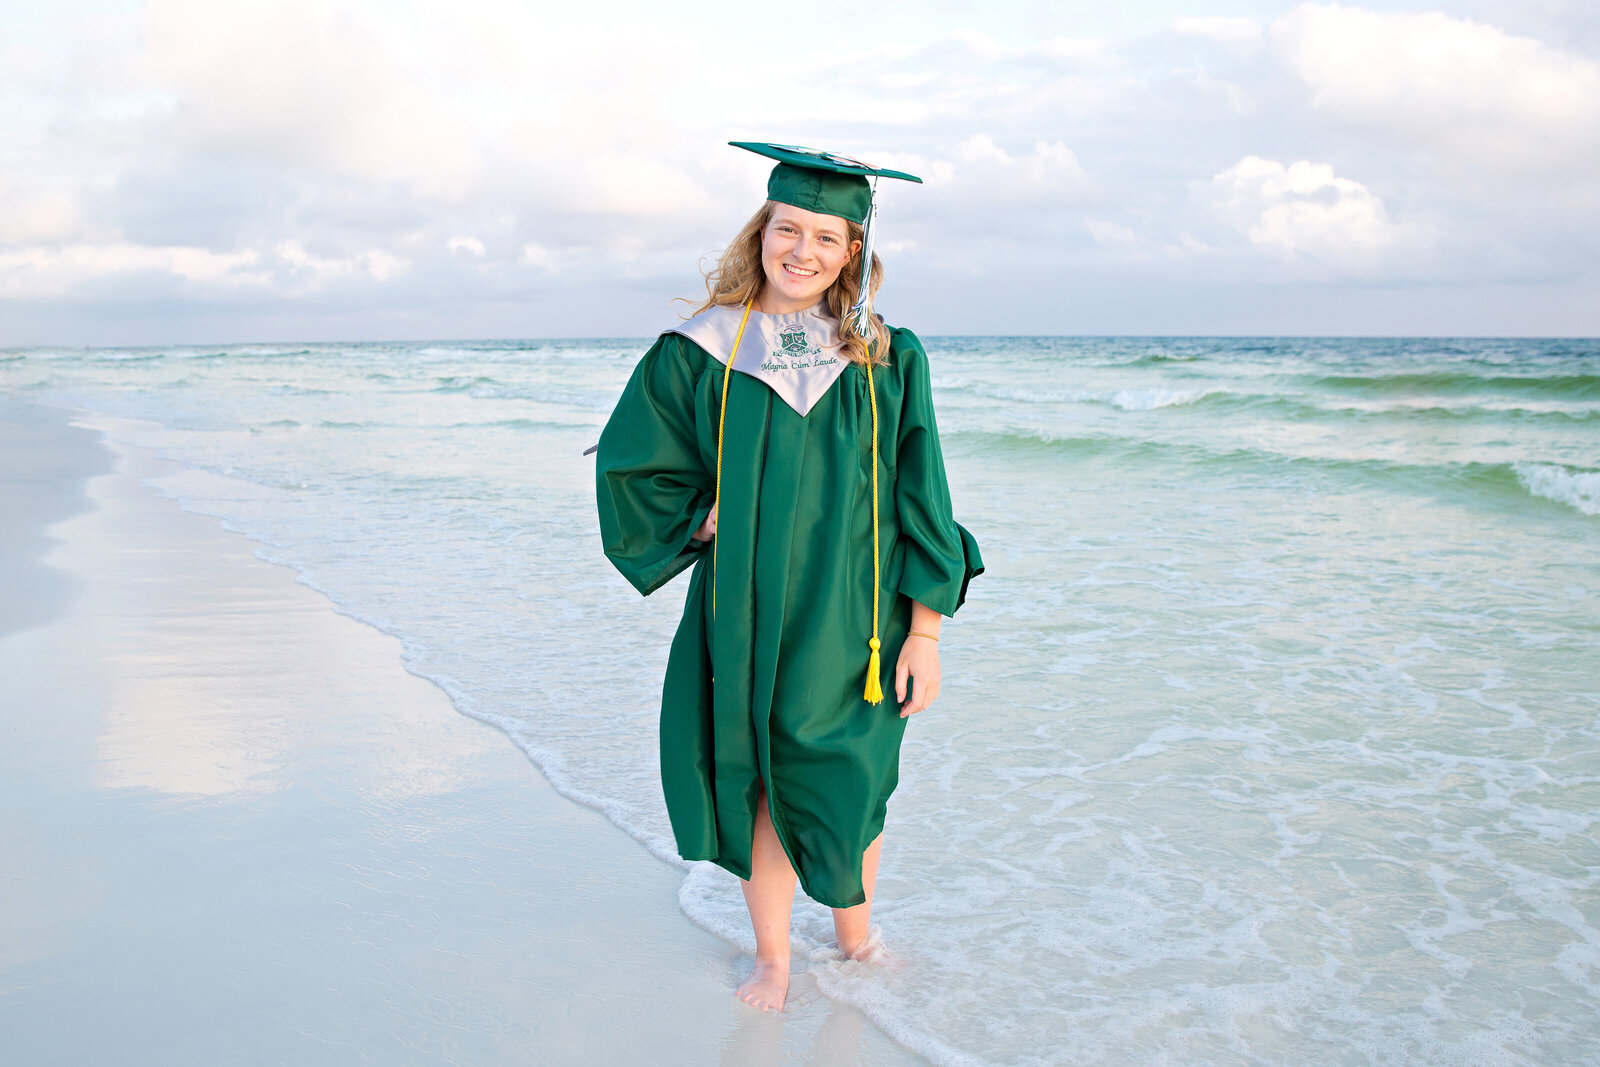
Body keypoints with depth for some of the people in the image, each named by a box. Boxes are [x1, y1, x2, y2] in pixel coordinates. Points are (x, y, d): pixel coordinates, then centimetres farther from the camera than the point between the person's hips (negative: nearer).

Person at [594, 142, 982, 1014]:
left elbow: (918, 498, -4)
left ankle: (855, 937, 37)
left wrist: (925, 629, -8)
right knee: (756, 789, 10)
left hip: (850, 620, 0)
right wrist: (712, 523, -6)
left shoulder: (887, 362, -3)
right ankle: (772, 957, 30)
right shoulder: (701, 354, -3)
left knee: (841, 793, 12)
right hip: (745, 619, 0)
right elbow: (630, 467, 4)